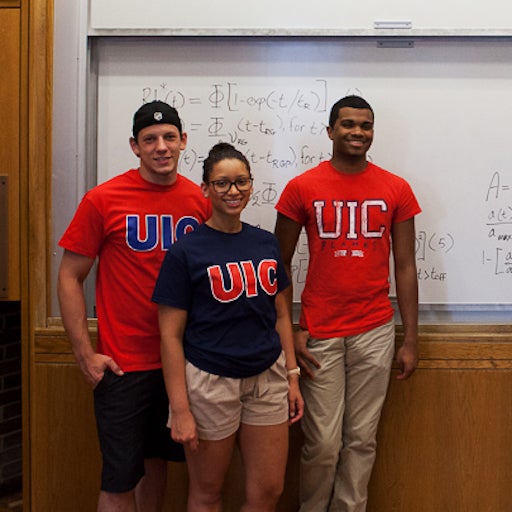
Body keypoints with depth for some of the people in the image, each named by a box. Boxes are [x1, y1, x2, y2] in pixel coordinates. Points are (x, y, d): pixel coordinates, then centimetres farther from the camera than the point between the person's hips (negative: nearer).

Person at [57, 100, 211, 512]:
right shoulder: (102, 200, -8)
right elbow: (70, 278, -4)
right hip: (123, 365, -3)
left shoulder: (200, 200, 2)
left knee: (157, 462, 18)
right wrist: (85, 354, -9)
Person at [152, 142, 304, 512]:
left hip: (268, 377, 5)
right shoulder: (186, 251, -9)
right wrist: (180, 409, -12)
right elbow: (171, 335, -9)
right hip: (210, 381, -4)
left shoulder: (267, 243, 6)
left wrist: (292, 376, 8)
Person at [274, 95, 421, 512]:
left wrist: (411, 340, 4)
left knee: (361, 439, 9)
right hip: (320, 334, -1)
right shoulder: (302, 188, -1)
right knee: (322, 443, 3)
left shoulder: (396, 189, 3)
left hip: (375, 332, 2)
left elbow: (405, 266, 6)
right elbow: (280, 265, 3)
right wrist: (289, 332, -3)